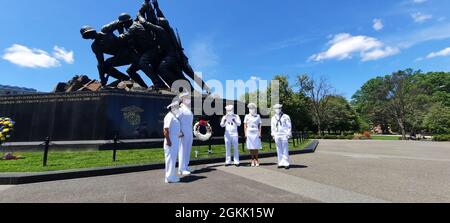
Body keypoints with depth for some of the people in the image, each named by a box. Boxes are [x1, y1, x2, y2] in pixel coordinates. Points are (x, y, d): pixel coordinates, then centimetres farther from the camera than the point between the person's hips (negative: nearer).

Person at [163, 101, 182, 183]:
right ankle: (169, 178, 3)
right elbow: (166, 129, -21)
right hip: (171, 141, -10)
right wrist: (168, 141, -24)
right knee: (170, 159, -4)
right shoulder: (169, 116, -13)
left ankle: (172, 176, 24)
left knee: (173, 159, 15)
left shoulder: (174, 116, 18)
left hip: (175, 140, 10)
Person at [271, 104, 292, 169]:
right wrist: (273, 135, 11)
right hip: (277, 136, 4)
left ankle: (286, 163, 2)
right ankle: (281, 163, 11)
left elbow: (289, 127, 0)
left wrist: (289, 135, -7)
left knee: (285, 150, -4)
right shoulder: (273, 118, 13)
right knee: (279, 150, 5)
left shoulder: (286, 117, 1)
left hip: (284, 135, -4)